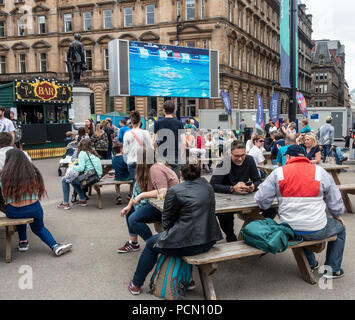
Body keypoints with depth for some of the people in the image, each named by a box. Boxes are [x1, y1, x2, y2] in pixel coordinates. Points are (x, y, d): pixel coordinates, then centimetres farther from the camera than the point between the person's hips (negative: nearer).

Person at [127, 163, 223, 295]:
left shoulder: (175, 191, -13)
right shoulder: (207, 186, 6)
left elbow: (166, 221, -3)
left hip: (189, 244, -6)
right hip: (209, 241, 7)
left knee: (151, 244, 18)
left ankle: (136, 284, 33)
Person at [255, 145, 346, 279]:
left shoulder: (278, 173, -6)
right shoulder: (320, 172, -4)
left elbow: (261, 199, -7)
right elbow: (335, 202, 4)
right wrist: (338, 216, 25)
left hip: (290, 231, 2)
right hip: (316, 231, -2)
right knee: (340, 227, 28)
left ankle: (310, 263, 45)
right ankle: (333, 269, 32)